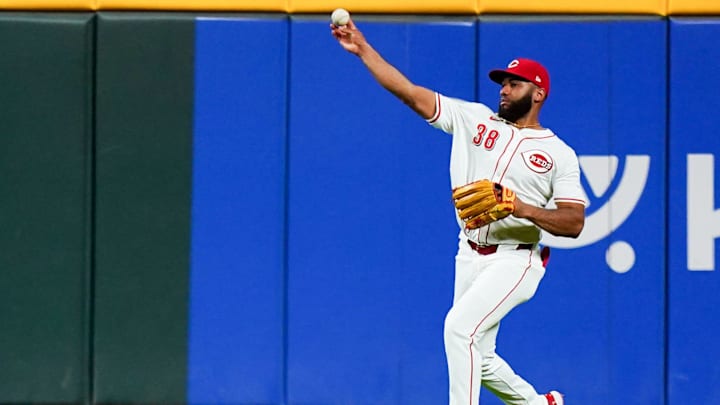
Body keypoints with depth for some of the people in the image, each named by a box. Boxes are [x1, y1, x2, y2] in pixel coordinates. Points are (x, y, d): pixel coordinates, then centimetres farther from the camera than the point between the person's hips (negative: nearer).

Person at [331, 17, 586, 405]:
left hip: (515, 260, -6)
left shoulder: (559, 154, -2)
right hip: (470, 257, 6)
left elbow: (574, 223, -8)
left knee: (460, 327, -25)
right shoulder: (474, 118, 7)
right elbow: (411, 93, 0)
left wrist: (523, 209, -23)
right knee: (478, 361, 11)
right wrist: (363, 49, -9)